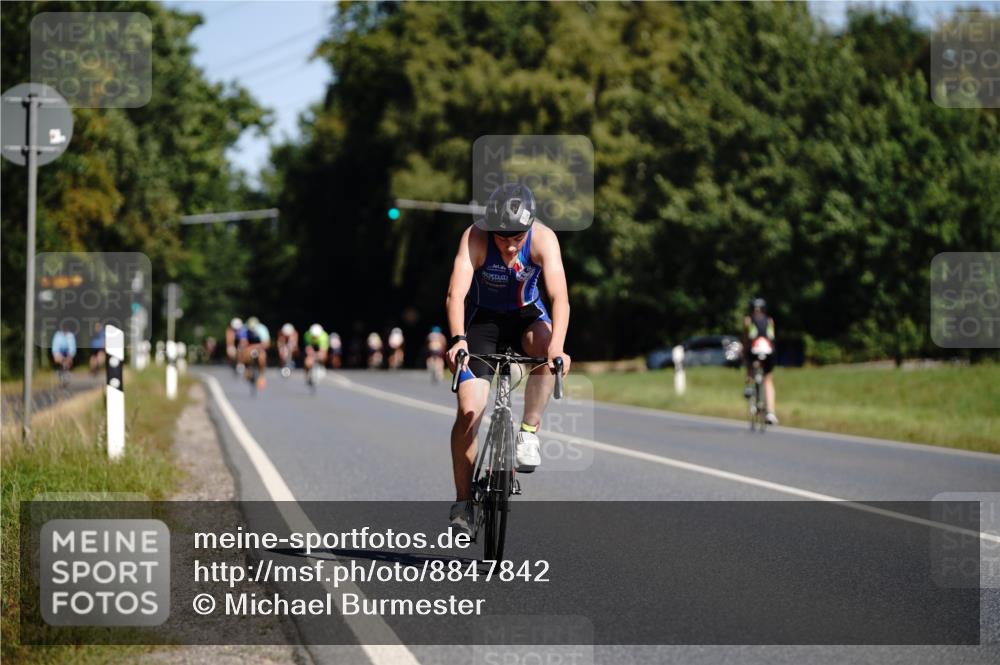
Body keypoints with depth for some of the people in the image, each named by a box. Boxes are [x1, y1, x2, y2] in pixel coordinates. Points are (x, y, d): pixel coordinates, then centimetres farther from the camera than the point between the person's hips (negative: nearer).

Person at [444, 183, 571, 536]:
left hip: (525, 314, 1)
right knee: (468, 411, -13)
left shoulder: (543, 239, -26)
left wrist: (557, 348, -50)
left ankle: (529, 431, -17)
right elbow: (456, 293, -37)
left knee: (545, 344, -35)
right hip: (482, 318, -1)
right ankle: (463, 501, -2)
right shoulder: (475, 238, -28)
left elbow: (560, 297, -35)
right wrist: (457, 340, -54)